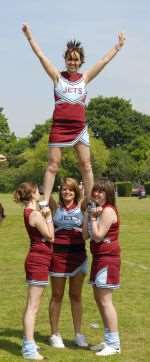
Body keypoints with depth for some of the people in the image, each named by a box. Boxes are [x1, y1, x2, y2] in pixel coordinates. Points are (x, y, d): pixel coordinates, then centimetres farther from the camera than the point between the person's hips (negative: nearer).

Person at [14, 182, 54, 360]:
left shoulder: (29, 212, 10)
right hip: (38, 261, -10)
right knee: (32, 306, -8)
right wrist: (48, 217, -9)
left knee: (32, 305, 16)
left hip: (36, 260, 10)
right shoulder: (35, 214, -18)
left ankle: (28, 343, 24)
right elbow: (50, 237, -12)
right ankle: (29, 348, -6)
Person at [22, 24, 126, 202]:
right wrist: (30, 37, -4)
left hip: (79, 127, 2)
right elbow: (41, 56, 0)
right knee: (53, 165, -1)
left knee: (86, 166, 3)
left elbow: (104, 61, 14)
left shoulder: (85, 78, 11)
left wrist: (117, 47, 15)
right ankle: (45, 202, 1)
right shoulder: (57, 76, 5)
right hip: (59, 126, -2)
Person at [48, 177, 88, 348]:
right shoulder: (56, 207, 1)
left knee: (76, 295, 11)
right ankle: (55, 334, 19)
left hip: (78, 255, 1)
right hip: (58, 255, -1)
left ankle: (78, 334, 21)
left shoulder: (81, 206, 2)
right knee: (57, 295, 9)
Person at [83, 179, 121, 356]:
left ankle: (114, 344, -3)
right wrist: (89, 214, 1)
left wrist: (93, 217, -11)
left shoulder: (108, 211, -16)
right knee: (99, 299, 14)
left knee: (105, 301, -9)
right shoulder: (98, 209, 13)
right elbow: (85, 235, 7)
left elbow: (98, 236, -19)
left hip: (108, 259, -10)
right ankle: (108, 340, 23)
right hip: (99, 258, 10)